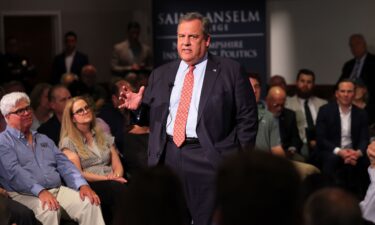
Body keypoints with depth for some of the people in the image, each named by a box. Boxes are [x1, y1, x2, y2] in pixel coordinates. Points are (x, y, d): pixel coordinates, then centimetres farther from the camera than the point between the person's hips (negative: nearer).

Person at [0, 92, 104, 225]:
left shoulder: (43, 139, 25)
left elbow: (64, 164, 15)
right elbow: (14, 171, -13)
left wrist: (82, 185, -5)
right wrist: (40, 192, -26)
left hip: (58, 190, 6)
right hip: (26, 195, -6)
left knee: (90, 203, -20)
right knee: (50, 210, -38)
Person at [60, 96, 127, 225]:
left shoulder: (103, 136, 22)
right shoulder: (68, 142, 6)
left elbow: (117, 165, 16)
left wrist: (116, 176, -9)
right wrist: (106, 178, -13)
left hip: (111, 182, 4)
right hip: (88, 186, -4)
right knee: (119, 189, -37)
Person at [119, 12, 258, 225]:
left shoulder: (230, 70, 2)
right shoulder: (160, 74, 14)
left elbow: (247, 118, -1)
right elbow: (153, 116, 17)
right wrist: (139, 105, -4)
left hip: (208, 158, -4)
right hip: (167, 157, 4)